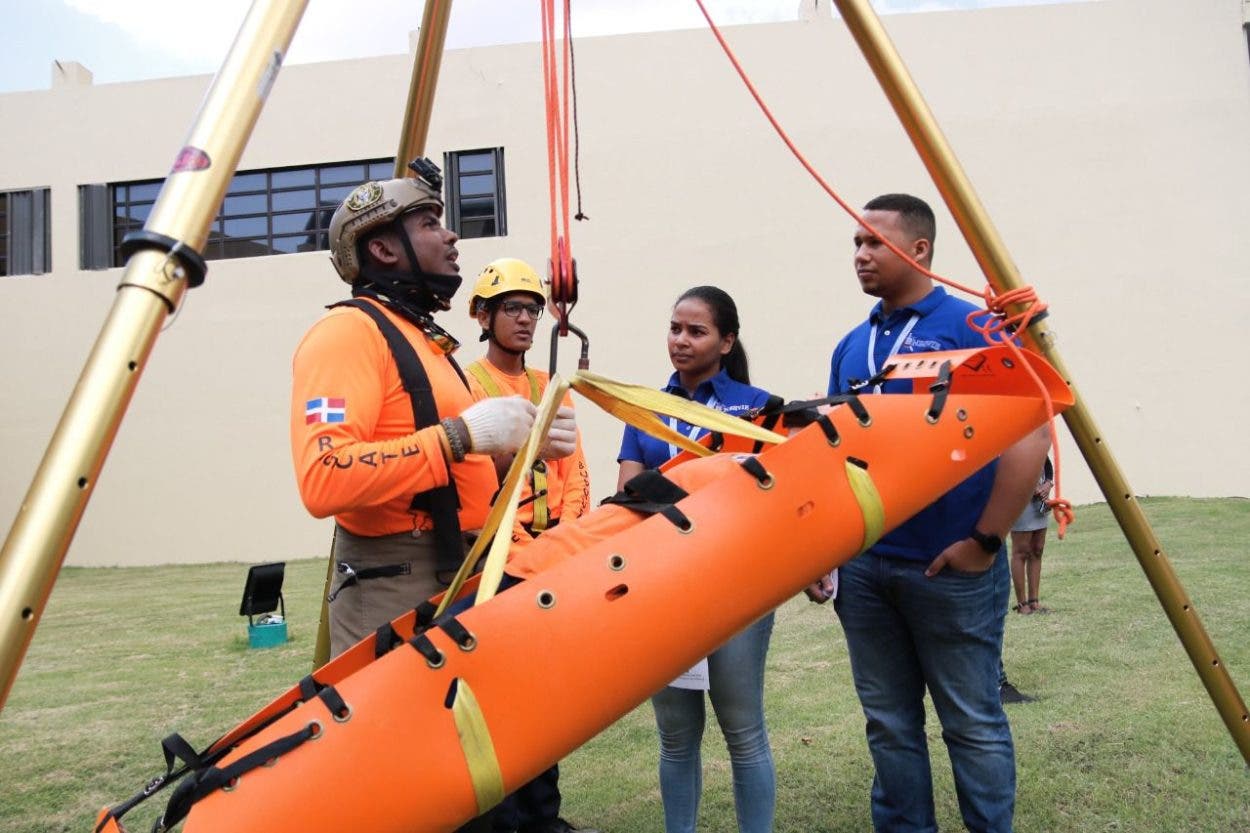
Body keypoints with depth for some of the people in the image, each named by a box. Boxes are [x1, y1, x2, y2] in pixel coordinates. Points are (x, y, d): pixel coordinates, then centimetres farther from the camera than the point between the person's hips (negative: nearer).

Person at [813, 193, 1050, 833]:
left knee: (973, 725, 8)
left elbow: (1029, 431, -14)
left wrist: (984, 541, -15)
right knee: (889, 725, 14)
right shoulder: (852, 345, 10)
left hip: (952, 569, -5)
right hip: (862, 568, 6)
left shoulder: (971, 327, -7)